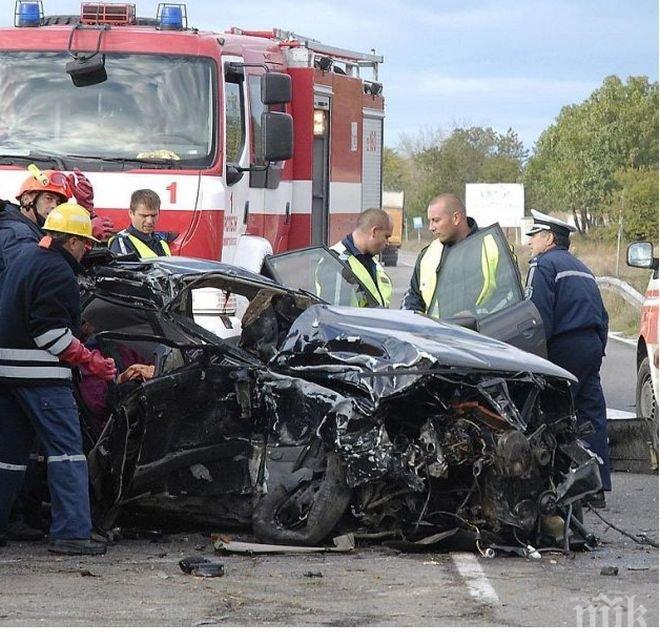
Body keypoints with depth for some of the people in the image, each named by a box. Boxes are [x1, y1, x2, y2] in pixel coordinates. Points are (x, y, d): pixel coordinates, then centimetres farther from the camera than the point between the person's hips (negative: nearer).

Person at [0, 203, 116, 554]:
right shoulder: (57, 271, -13)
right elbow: (50, 330, -19)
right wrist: (90, 360, -13)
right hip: (41, 375, -9)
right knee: (66, 448, -8)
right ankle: (70, 531, -13)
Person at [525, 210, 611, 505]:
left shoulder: (543, 265, -4)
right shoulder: (582, 269, 23)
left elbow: (538, 314, -15)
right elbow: (602, 317, 24)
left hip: (564, 348, -8)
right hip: (592, 345, 8)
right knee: (591, 416, 6)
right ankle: (597, 487, 5)